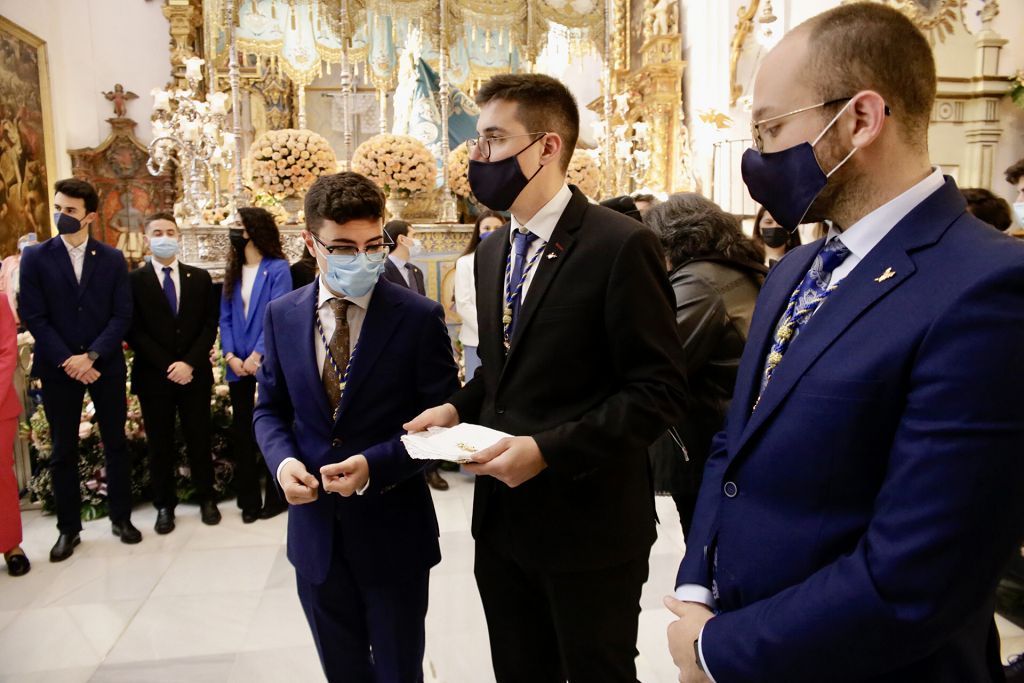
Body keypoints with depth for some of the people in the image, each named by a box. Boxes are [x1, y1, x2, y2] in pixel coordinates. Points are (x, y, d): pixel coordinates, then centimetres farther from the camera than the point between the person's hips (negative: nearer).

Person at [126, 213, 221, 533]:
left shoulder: (200, 278, 7)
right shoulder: (134, 280, 1)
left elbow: (210, 325, 2)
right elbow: (133, 331, -5)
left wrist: (190, 363, -10)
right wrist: (166, 366, -13)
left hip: (195, 373, 1)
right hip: (153, 376, -1)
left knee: (199, 440, 9)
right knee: (160, 444, 8)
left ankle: (207, 498, 23)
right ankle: (165, 505, 21)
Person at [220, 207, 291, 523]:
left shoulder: (278, 268, -7)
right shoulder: (234, 270, 10)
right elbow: (225, 317, 6)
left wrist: (256, 356, -19)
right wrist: (230, 355, -7)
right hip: (239, 365, 6)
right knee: (241, 432, 10)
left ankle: (276, 497, 18)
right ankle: (248, 500, 21)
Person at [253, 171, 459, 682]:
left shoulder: (420, 317, -12)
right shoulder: (281, 316, 0)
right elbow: (270, 409, 9)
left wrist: (375, 465, -23)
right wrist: (283, 460, -12)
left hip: (393, 529, -3)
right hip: (314, 529, 3)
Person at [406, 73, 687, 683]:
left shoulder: (622, 245, -15)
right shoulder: (493, 251, 9)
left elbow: (659, 391, -17)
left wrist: (548, 449, -23)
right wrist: (458, 408, -1)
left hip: (588, 523, -7)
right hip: (502, 518, 7)